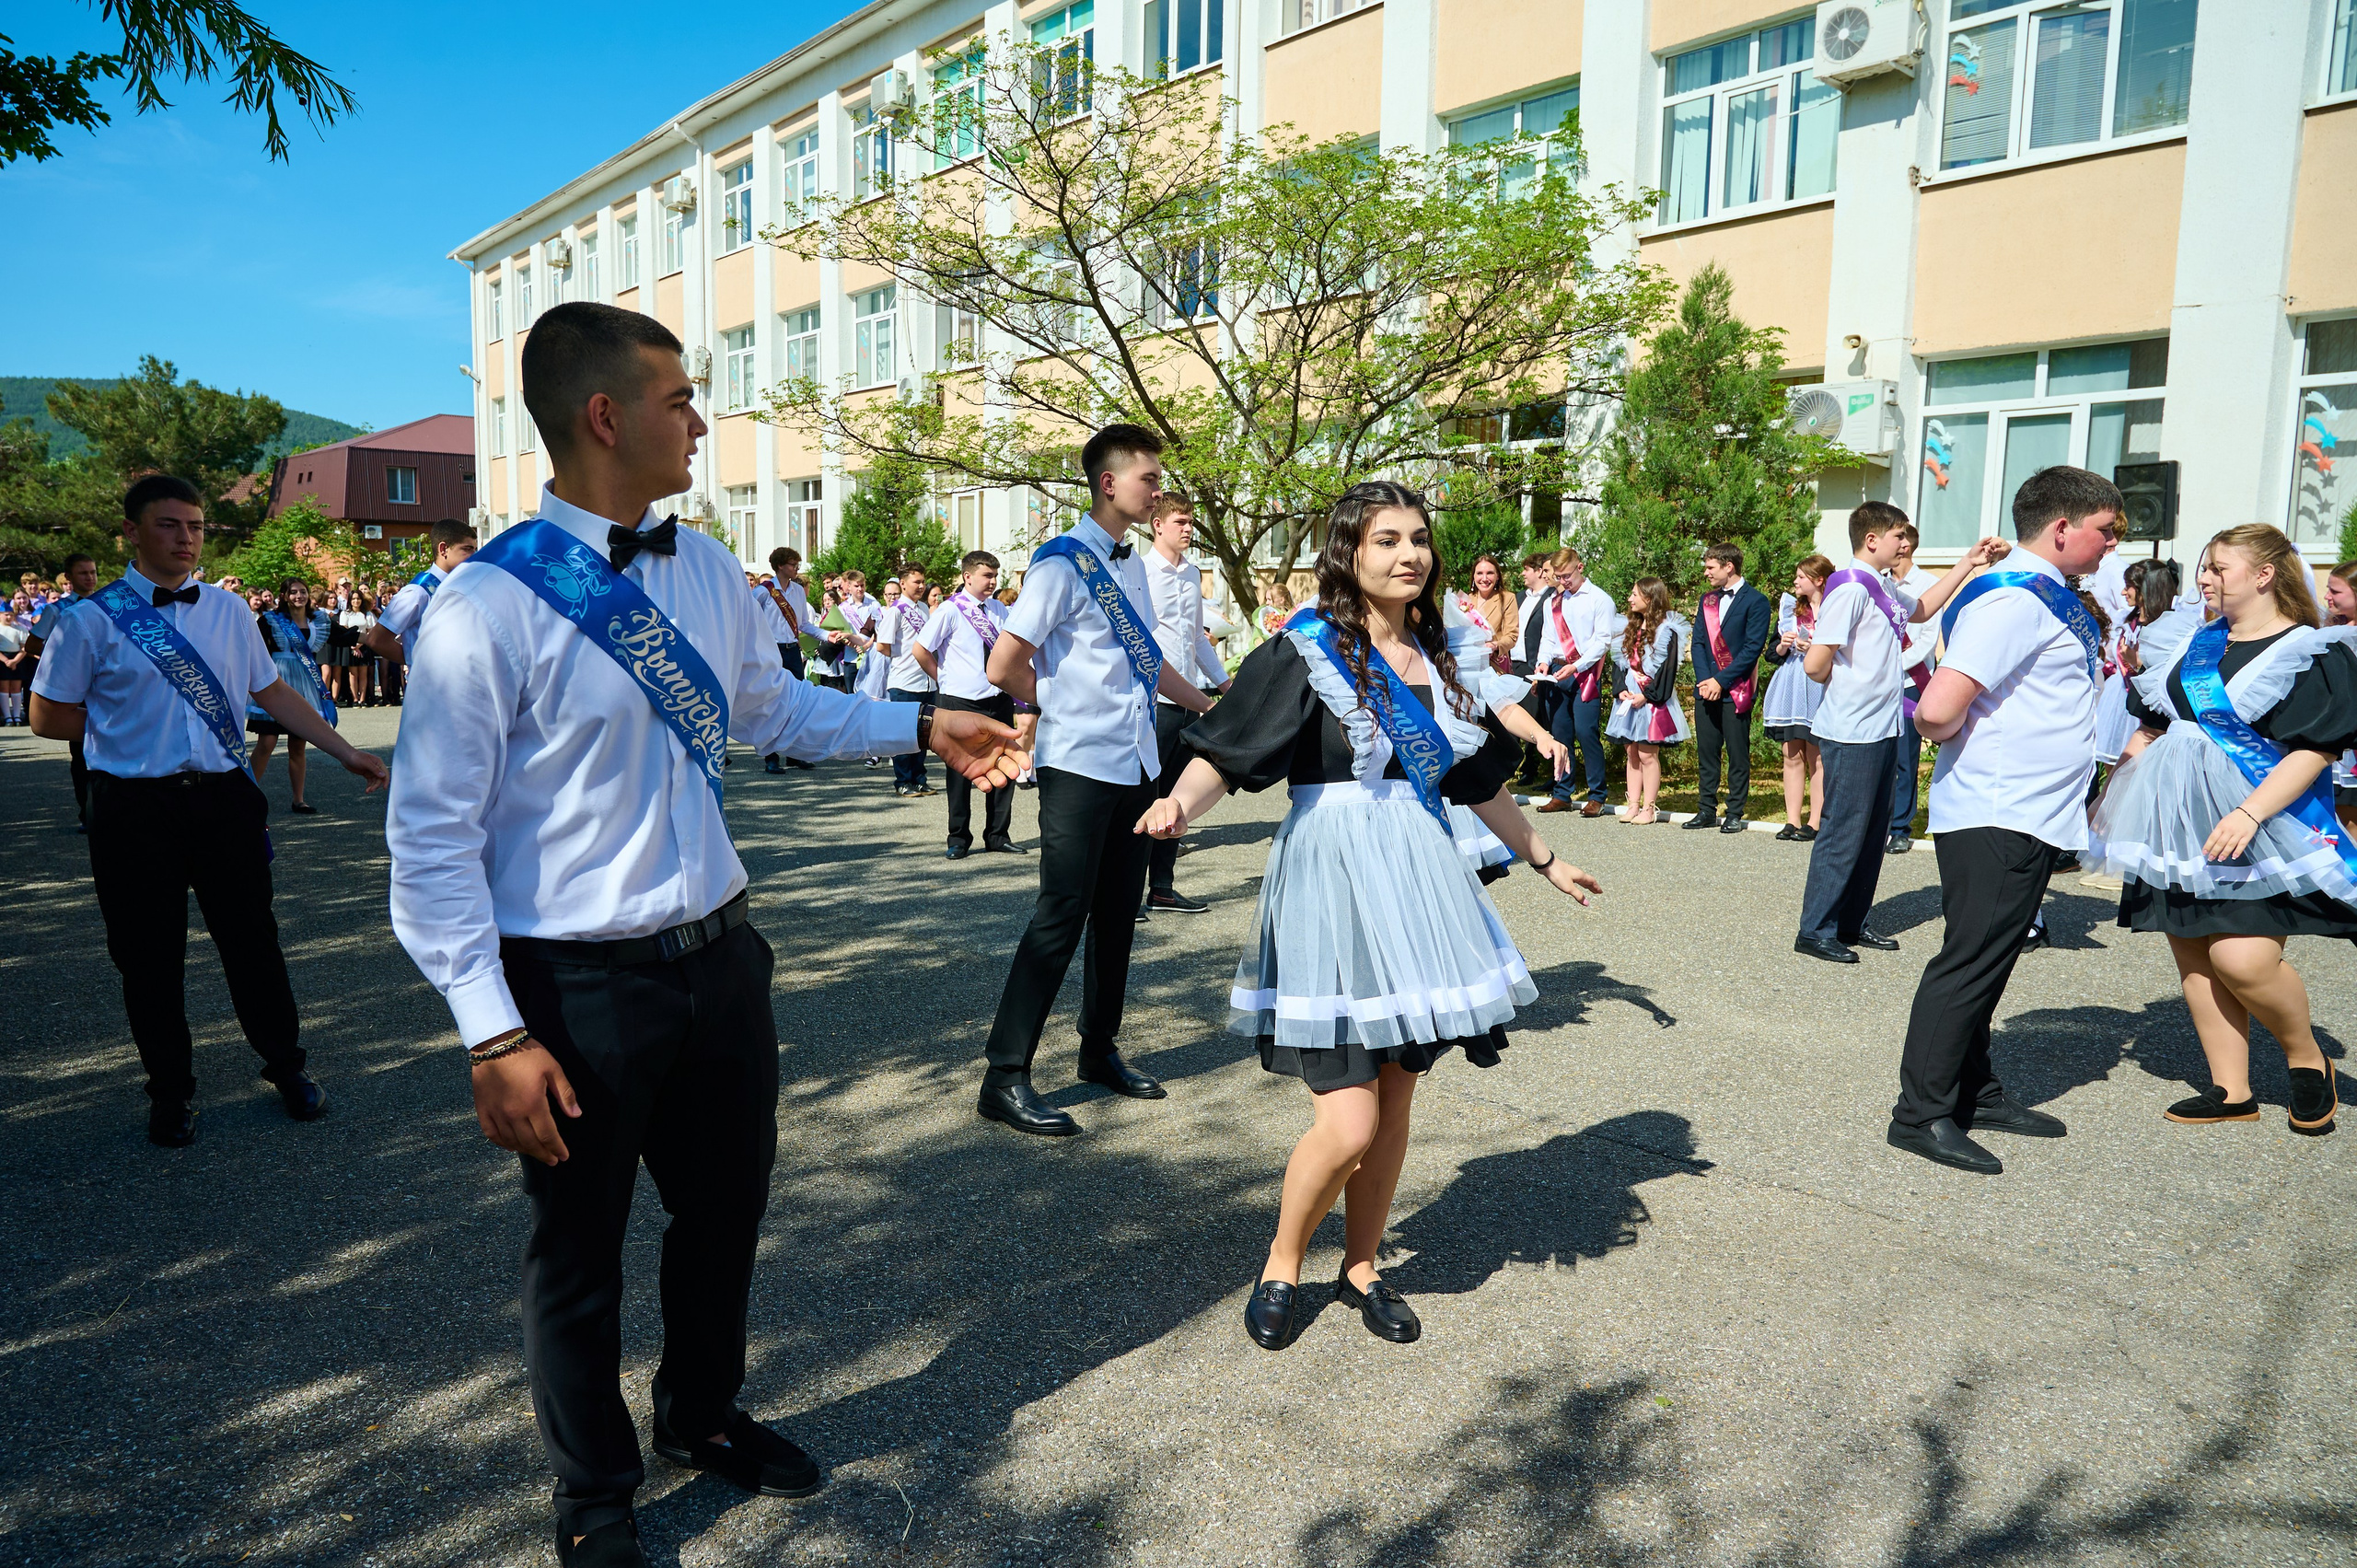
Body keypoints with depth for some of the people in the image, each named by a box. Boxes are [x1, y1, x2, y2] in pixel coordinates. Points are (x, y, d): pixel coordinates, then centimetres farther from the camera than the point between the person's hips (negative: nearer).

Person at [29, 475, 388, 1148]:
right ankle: (170, 1092, 27)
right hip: (136, 808, -2)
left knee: (252, 939, 11)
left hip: (224, 796, 2)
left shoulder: (229, 610, 7)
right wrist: (130, 727, 1)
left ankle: (287, 1066, 28)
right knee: (150, 957, 9)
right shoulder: (92, 620, -4)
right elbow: (49, 718, 1)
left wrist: (348, 752, 6)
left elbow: (274, 694, 11)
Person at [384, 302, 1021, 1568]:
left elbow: (773, 707, 17)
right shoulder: (489, 605, -18)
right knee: (578, 1249, 16)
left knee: (725, 1210, 23)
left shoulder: (705, 570, 2)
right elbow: (432, 837, -16)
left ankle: (701, 1414, 53)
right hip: (577, 985, -6)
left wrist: (924, 727, 9)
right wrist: (494, 1036, -19)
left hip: (718, 954, 6)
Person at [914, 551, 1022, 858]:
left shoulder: (999, 610, 8)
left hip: (999, 699, 5)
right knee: (961, 772, 3)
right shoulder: (950, 610, -8)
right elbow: (920, 650, -10)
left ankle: (998, 836, 20)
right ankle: (959, 839, 15)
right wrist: (944, 680, -2)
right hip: (962, 702, -5)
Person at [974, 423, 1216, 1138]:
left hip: (1135, 762, 8)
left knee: (1118, 915, 14)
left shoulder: (1133, 565, 14)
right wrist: (1067, 703, 2)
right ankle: (1005, 1078, -1)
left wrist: (1212, 707, 24)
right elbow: (1005, 666, -14)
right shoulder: (1063, 563, -12)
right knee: (1062, 916, -8)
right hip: (1079, 764, -8)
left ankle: (1099, 1050, 28)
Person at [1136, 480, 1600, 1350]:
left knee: (1395, 1102, 11)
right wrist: (1180, 804, -37)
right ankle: (1281, 1266, 18)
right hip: (1332, 882, -6)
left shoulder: (1438, 661, 12)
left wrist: (1545, 859, 31)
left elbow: (1478, 782, 23)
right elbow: (1225, 752, -16)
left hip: (1418, 882, 6)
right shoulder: (1306, 651, -6)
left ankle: (1361, 1268, 30)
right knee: (1348, 1122, -8)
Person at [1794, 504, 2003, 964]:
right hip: (1853, 733, -10)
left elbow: (1922, 609, 35)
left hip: (1883, 729, 10)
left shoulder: (1884, 590, 13)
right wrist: (1849, 685, -1)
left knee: (1874, 832, 14)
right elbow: (1816, 665, -20)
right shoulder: (1851, 588, -16)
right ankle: (1815, 931, 2)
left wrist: (1969, 563, 29)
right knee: (1844, 832, -5)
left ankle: (1850, 924, 23)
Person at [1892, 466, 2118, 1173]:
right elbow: (1937, 711, -27)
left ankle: (1975, 1092, 28)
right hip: (1995, 818, -10)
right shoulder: (2015, 600, -17)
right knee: (1970, 962, -6)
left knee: (1984, 962, 16)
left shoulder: (2053, 599, 15)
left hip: (2029, 817, 10)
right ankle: (1922, 1113, 1)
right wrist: (1970, 741, -8)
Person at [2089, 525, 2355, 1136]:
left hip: (2262, 827, -6)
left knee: (2242, 958, -15)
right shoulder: (2190, 643, 13)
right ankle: (2231, 1091, 16)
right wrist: (2115, 791, 12)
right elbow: (2149, 730, 20)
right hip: (2183, 823, 6)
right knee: (2193, 955, 6)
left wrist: (2249, 813, -24)